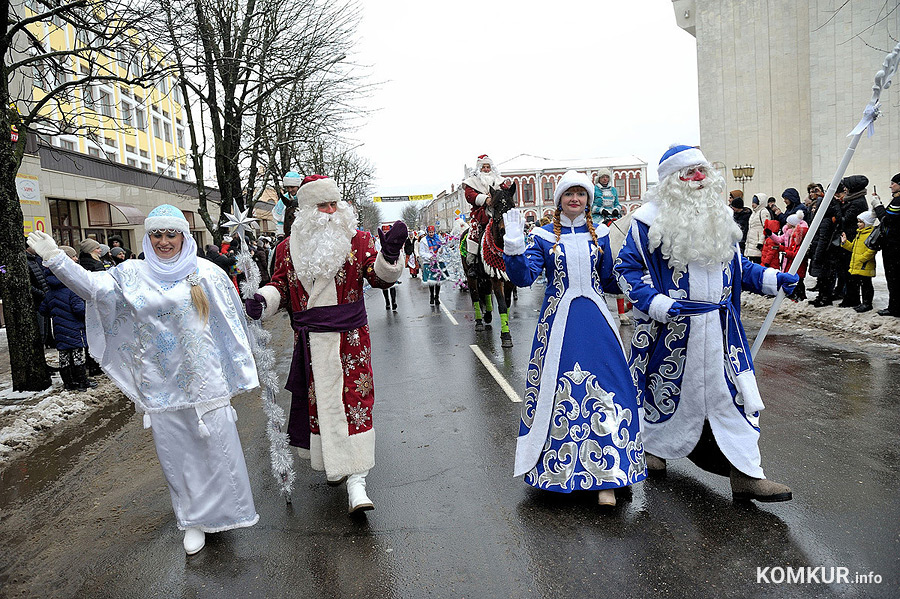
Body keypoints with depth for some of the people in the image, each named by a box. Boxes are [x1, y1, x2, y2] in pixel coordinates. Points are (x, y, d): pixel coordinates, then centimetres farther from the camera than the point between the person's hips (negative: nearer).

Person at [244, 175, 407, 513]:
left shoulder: (356, 240, 2)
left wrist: (390, 254, -21)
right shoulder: (289, 248, 6)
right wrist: (263, 300, -7)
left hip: (350, 340, -2)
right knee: (317, 401, 9)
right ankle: (333, 463, 31)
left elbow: (380, 277, -2)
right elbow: (280, 285, 14)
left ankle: (356, 480, -3)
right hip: (311, 342, 2)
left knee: (353, 400, -6)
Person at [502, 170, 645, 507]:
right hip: (559, 323, -1)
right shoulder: (544, 236, 4)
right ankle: (560, 465, 22)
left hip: (596, 321, 1)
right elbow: (523, 277, -6)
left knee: (605, 390, -5)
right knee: (559, 391, 3)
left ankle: (605, 475, 2)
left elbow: (610, 281, 15)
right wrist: (514, 244, -17)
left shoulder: (600, 234, 10)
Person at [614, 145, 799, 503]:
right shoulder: (651, 219, -9)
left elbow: (734, 264, 22)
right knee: (668, 385, 12)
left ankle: (745, 474, 10)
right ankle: (655, 446, 38)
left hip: (719, 327, 5)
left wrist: (772, 280, 8)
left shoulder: (719, 215, 11)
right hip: (672, 327, -5)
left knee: (731, 392, 2)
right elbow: (627, 268, -10)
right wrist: (660, 304, -22)